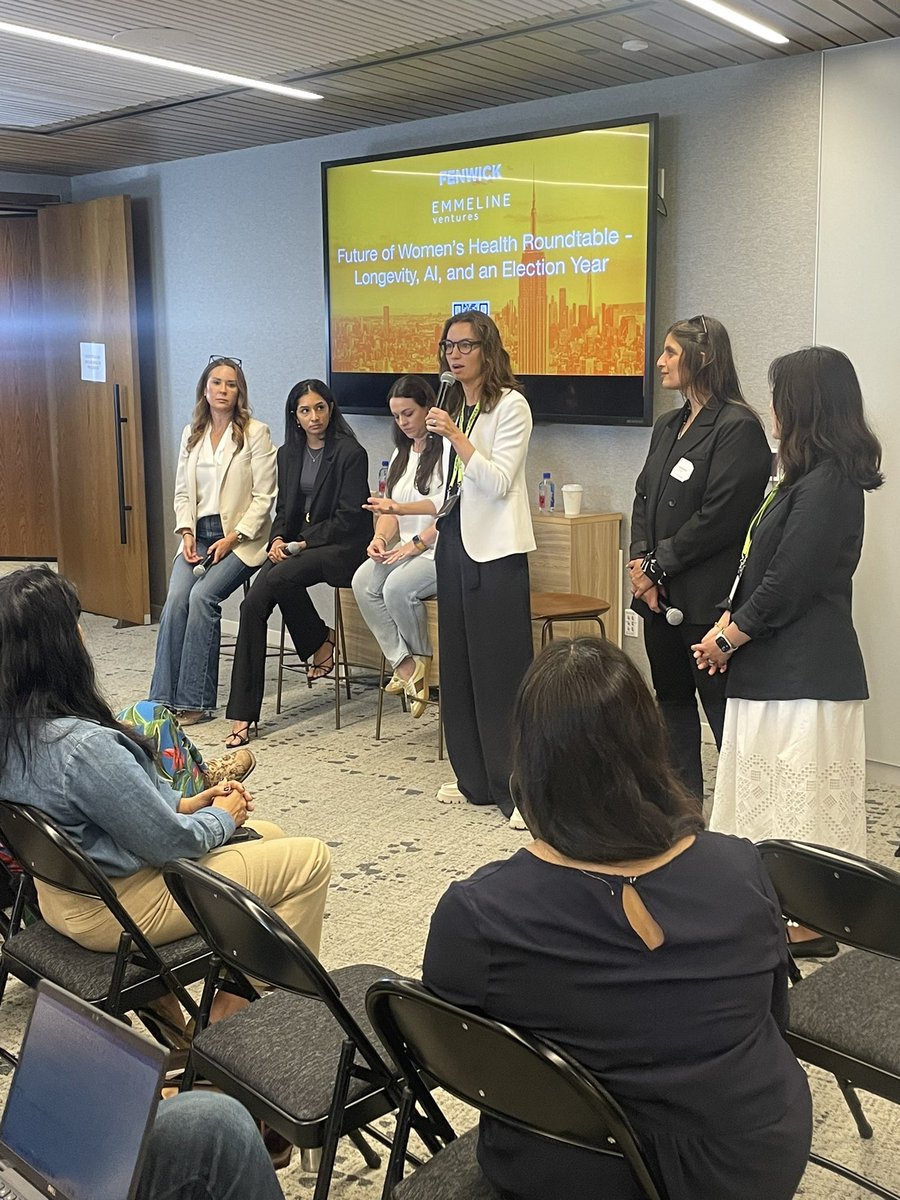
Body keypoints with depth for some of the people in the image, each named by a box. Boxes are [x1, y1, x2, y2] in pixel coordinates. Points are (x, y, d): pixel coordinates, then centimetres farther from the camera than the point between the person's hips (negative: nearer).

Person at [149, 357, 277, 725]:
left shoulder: (256, 433, -3)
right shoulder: (192, 433, 14)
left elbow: (263, 497, -7)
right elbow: (183, 492, 14)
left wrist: (230, 539, -15)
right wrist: (187, 533, -3)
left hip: (240, 536, -4)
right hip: (199, 535, 4)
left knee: (202, 596, -25)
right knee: (176, 599, -20)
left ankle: (195, 701, -17)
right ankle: (163, 699, -16)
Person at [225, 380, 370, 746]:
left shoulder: (351, 453, -5)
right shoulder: (288, 455, 15)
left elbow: (349, 518, -9)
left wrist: (305, 543, -14)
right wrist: (277, 540, -2)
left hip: (340, 547, -6)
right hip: (295, 546, 6)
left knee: (275, 578, -33)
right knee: (253, 603, -20)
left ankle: (321, 642, -3)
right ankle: (242, 714, -19)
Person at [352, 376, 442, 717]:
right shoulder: (401, 453, 20)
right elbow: (390, 507, 21)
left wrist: (416, 544, -18)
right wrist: (380, 538, 1)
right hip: (408, 549, 8)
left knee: (398, 586, -30)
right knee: (363, 582, -17)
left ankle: (421, 659, -4)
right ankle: (403, 663, -15)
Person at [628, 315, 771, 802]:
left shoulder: (738, 427, -12)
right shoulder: (668, 426, 16)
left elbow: (720, 516, -18)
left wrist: (658, 565, -12)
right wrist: (640, 562, -2)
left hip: (707, 597, -9)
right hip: (661, 595, 9)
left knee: (721, 705, -4)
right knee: (671, 698, 16)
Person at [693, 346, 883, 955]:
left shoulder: (828, 485, -19)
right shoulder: (810, 478, 13)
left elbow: (789, 583, -21)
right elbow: (764, 565, 15)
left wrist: (728, 637, -10)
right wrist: (729, 622, 4)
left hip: (804, 671, -10)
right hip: (779, 662, 10)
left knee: (802, 795, 0)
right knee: (778, 788, 16)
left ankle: (812, 925, 13)